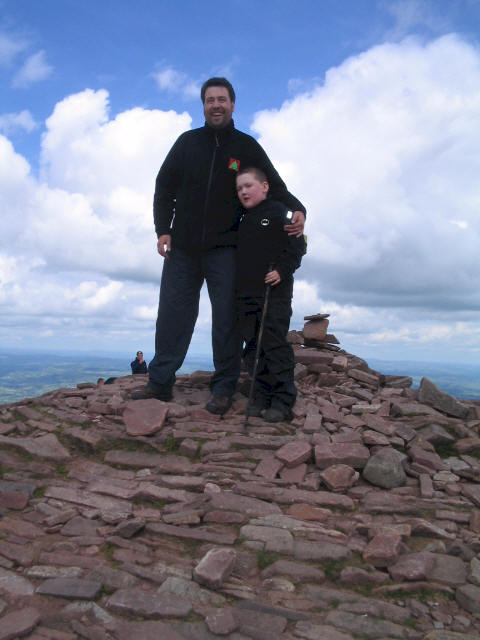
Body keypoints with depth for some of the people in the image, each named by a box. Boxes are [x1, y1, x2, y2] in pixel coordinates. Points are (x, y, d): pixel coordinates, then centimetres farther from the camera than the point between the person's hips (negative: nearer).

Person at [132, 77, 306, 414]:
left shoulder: (247, 147, 7)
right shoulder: (187, 142, 12)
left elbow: (275, 186, 4)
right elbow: (164, 187, 12)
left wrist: (296, 210, -16)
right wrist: (163, 229, 0)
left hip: (224, 248, -2)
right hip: (183, 246, 2)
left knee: (226, 316, -3)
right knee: (173, 312, 1)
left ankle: (224, 388, 4)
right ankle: (160, 381, 7)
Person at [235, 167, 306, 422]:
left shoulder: (278, 212, 0)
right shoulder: (243, 222, 20)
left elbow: (296, 245, -6)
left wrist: (282, 270, -18)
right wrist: (238, 287, 15)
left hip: (274, 291, -7)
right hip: (246, 293, 7)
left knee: (275, 344, -7)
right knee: (252, 346, 7)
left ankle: (282, 399, 1)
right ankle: (261, 397, 16)